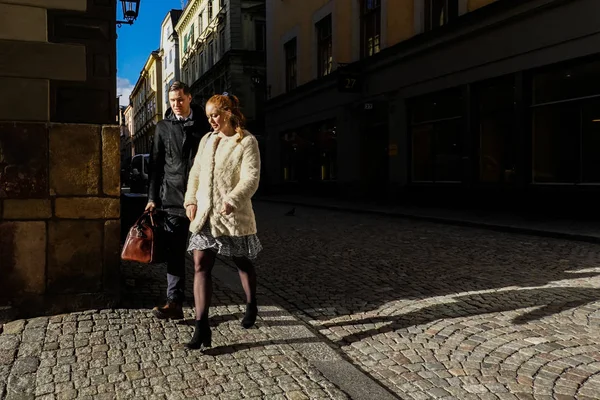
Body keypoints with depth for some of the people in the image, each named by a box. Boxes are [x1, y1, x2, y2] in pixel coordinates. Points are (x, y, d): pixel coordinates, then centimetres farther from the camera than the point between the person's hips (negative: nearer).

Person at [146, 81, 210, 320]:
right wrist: (153, 197, 5)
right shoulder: (163, 127, 10)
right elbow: (156, 164, 10)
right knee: (174, 252, 0)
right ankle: (175, 303, 4)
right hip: (173, 199, 1)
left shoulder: (204, 124, 5)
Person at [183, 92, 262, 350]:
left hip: (233, 215, -5)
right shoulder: (206, 140, 14)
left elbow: (251, 178, -15)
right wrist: (191, 200, 3)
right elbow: (195, 173, 15)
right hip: (204, 215, 5)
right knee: (201, 266, -5)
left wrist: (231, 201, -25)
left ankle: (251, 307, 37)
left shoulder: (247, 142, -6)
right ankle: (201, 326, -4)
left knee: (242, 263, 13)